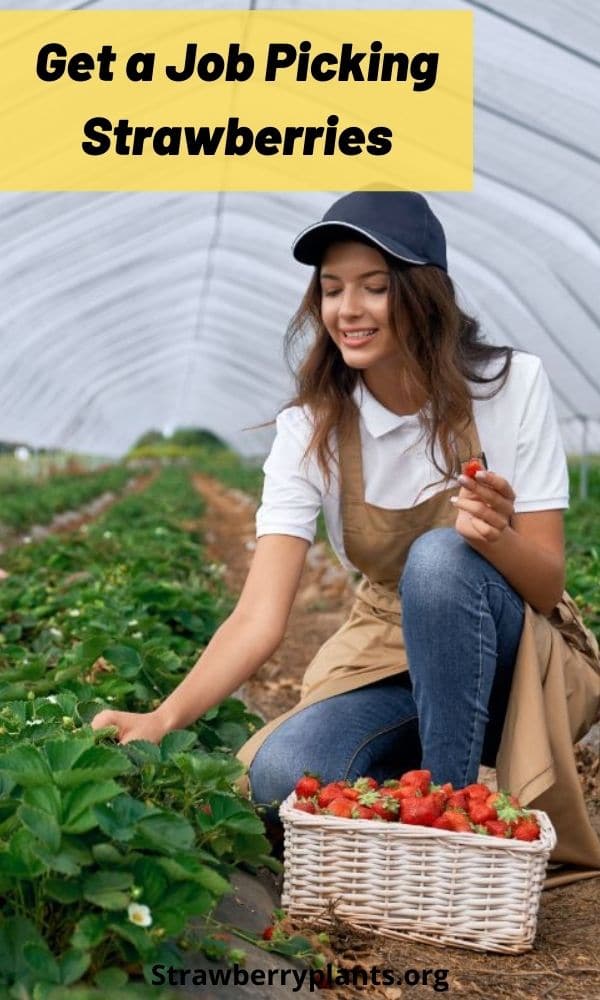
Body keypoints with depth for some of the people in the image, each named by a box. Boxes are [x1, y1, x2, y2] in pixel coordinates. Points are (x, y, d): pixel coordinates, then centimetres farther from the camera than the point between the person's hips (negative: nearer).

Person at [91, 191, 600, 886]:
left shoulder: (511, 385, -15)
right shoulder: (311, 428, -11)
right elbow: (261, 619, -20)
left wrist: (497, 536, -36)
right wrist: (163, 718, -36)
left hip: (516, 661, -1)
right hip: (384, 657, 2)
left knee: (439, 557, -34)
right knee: (278, 776, -27)